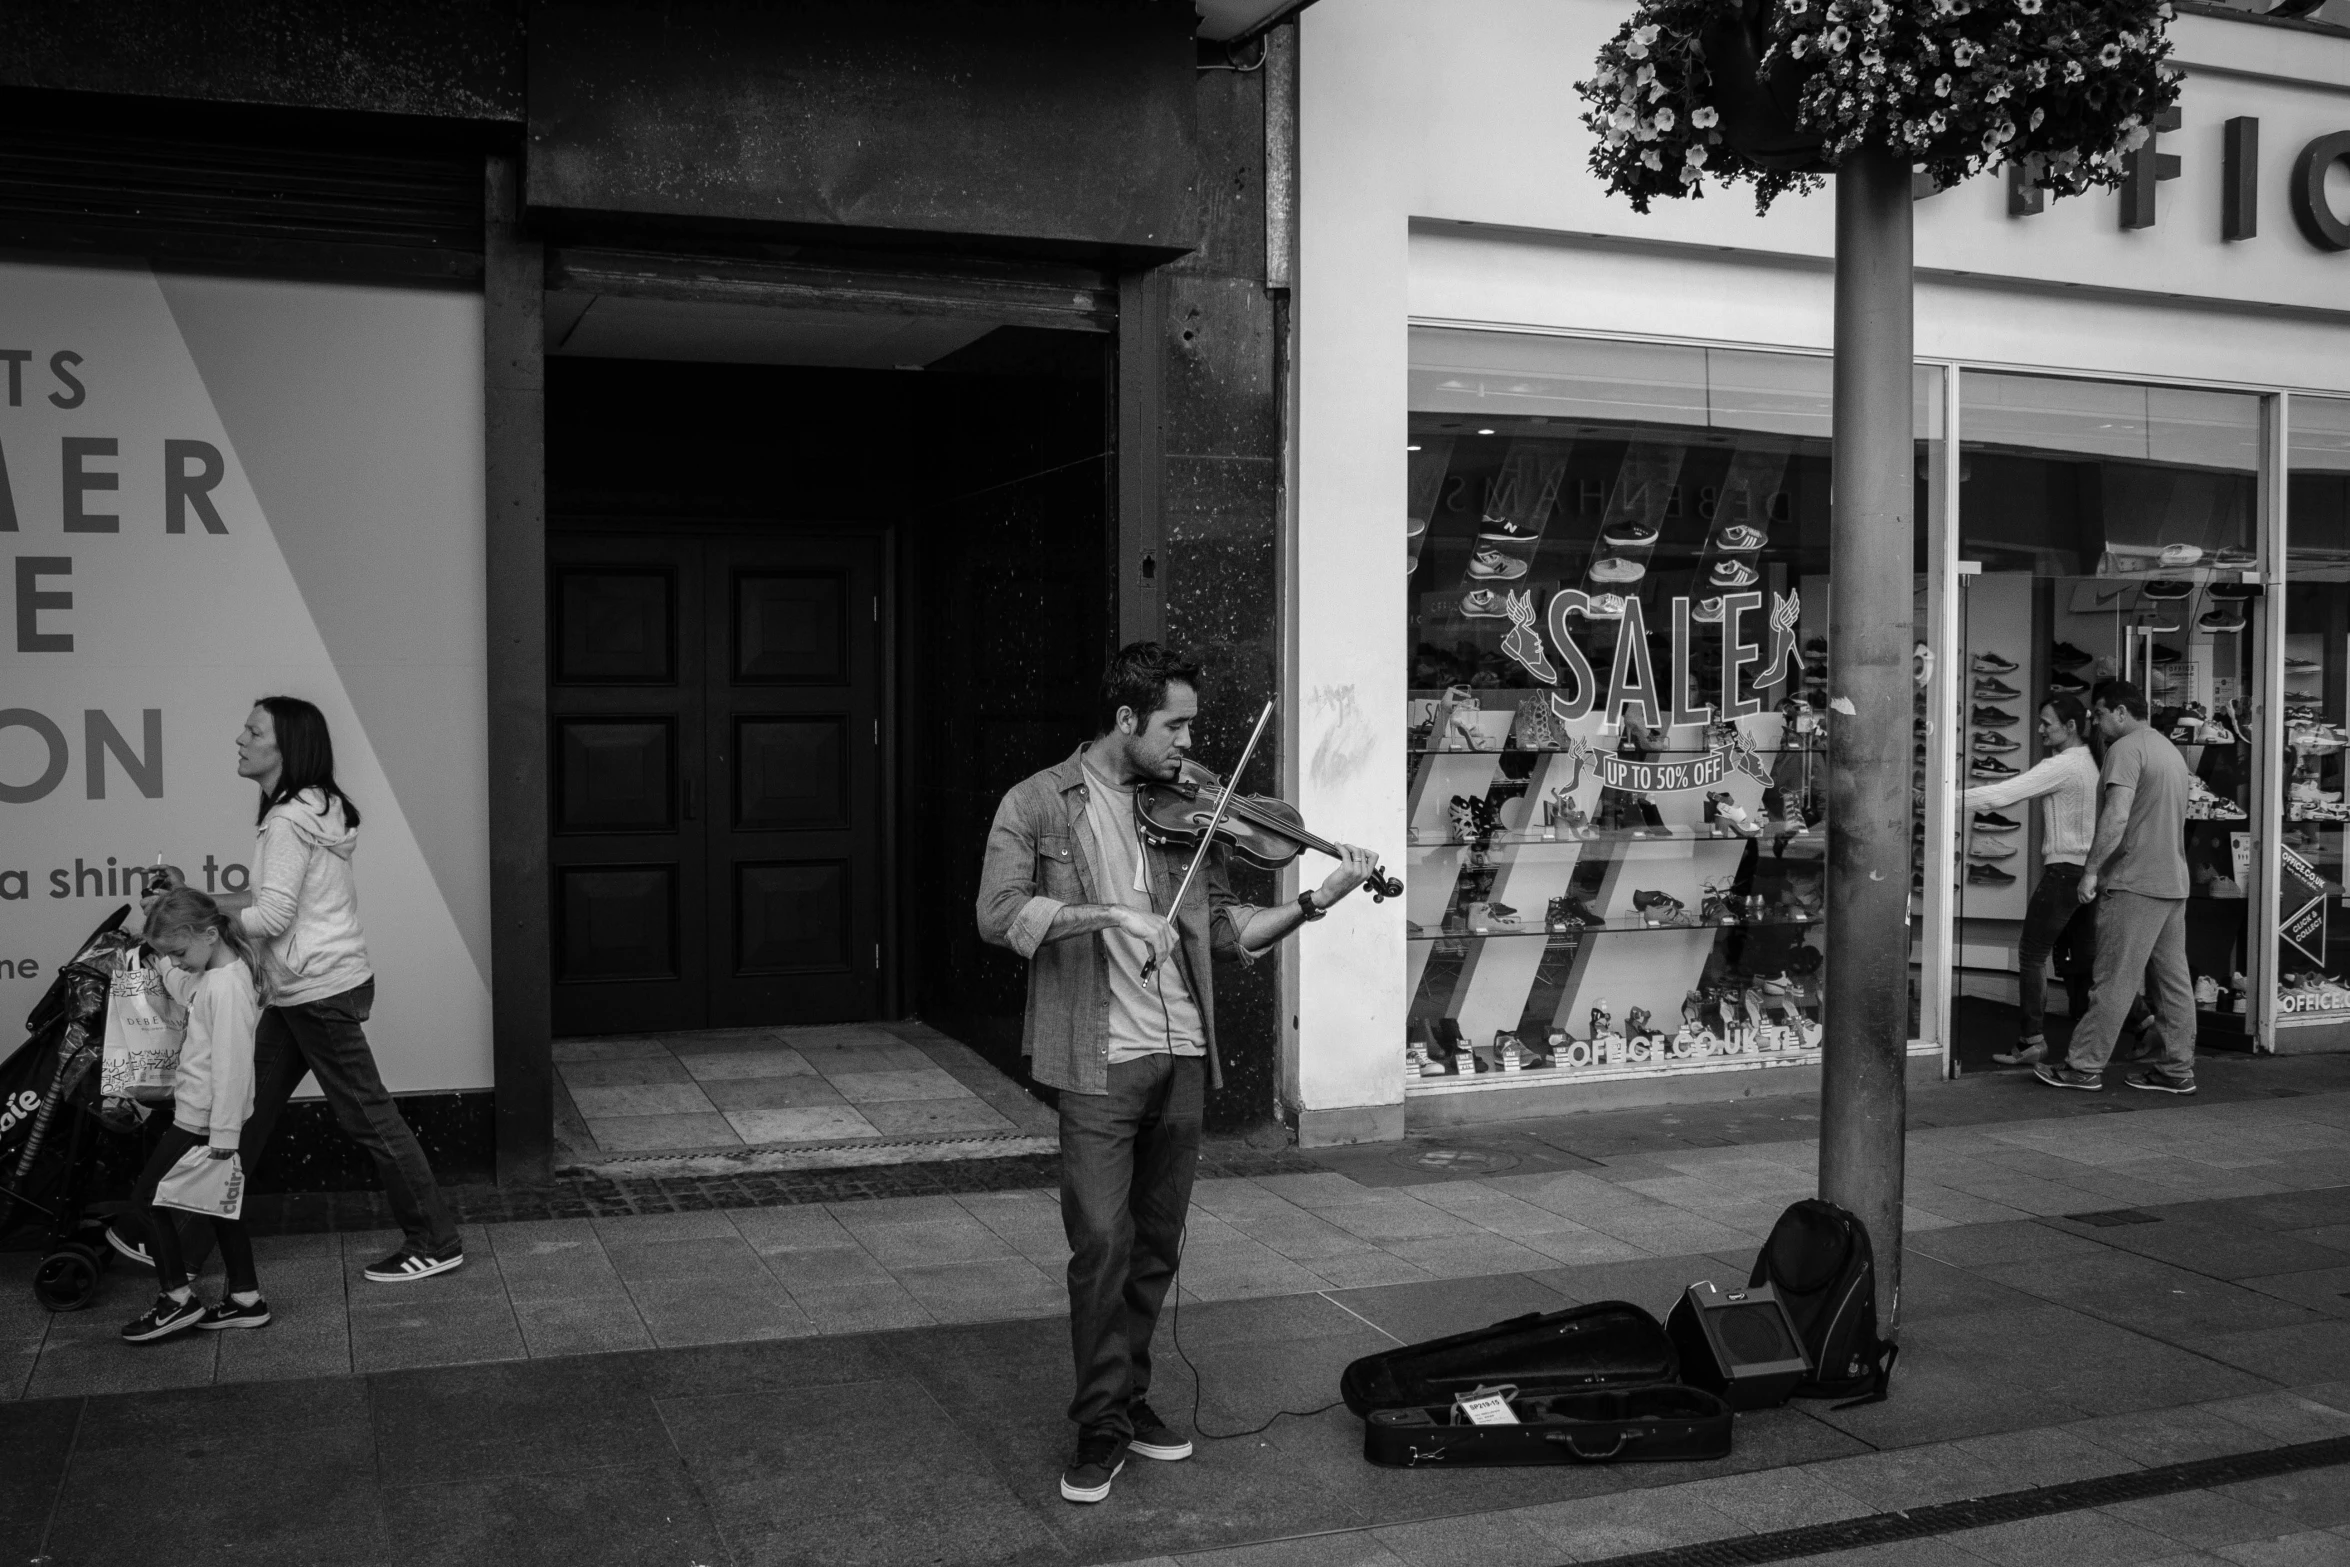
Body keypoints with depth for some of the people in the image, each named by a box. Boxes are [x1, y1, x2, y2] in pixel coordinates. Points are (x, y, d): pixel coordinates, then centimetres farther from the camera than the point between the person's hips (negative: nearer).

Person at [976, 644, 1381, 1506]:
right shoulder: (1040, 804, -2)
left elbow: (1222, 928, 11)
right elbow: (999, 913, -14)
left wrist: (1315, 902, -2)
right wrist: (1108, 915, -24)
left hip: (1181, 1058, 5)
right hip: (1099, 1059, -5)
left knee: (1156, 1244, 12)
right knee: (1102, 1241, -7)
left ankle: (1129, 1399, 29)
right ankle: (1102, 1426, 7)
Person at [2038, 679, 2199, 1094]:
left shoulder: (2126, 749, -11)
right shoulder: (2171, 750, 19)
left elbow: (2117, 816, -21)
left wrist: (2091, 869, -18)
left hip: (2134, 883, -9)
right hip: (2174, 881, 9)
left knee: (2114, 980, -5)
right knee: (2173, 979, 10)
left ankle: (2084, 1066, 0)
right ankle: (2177, 1069, 13)